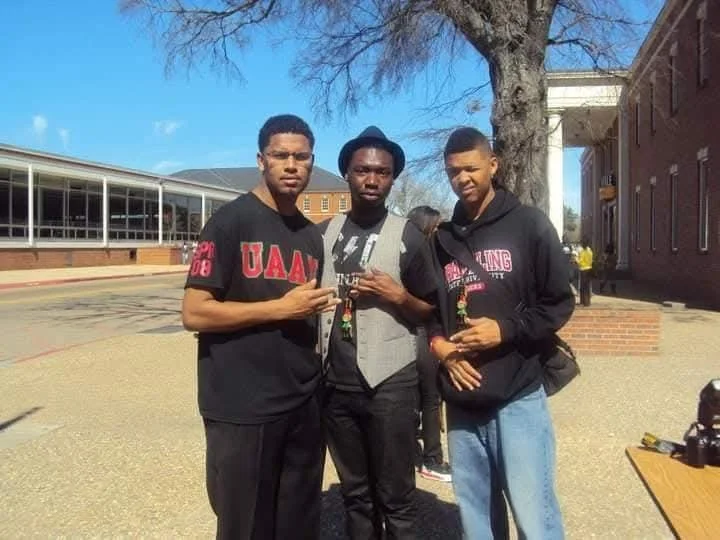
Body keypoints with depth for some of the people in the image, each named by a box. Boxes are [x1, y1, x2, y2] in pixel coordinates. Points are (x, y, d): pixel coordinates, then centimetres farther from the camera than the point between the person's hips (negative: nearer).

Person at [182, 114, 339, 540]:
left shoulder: (313, 236, 12)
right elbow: (194, 313, -15)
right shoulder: (231, 222, -8)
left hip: (304, 407, 6)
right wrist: (281, 307, -17)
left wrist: (321, 308, 4)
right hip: (242, 410, -6)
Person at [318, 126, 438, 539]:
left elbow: (431, 312, 2)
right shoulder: (325, 233, 7)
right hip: (336, 384, 4)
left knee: (396, 497, 6)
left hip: (390, 384, -4)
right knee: (354, 493, 18)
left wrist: (397, 295, -16)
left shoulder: (408, 236, -4)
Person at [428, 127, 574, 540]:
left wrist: (505, 331, -14)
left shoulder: (529, 225, 0)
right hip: (462, 401, 5)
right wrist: (439, 343, -1)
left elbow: (559, 303, -1)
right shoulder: (443, 239, 12)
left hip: (518, 397, -4)